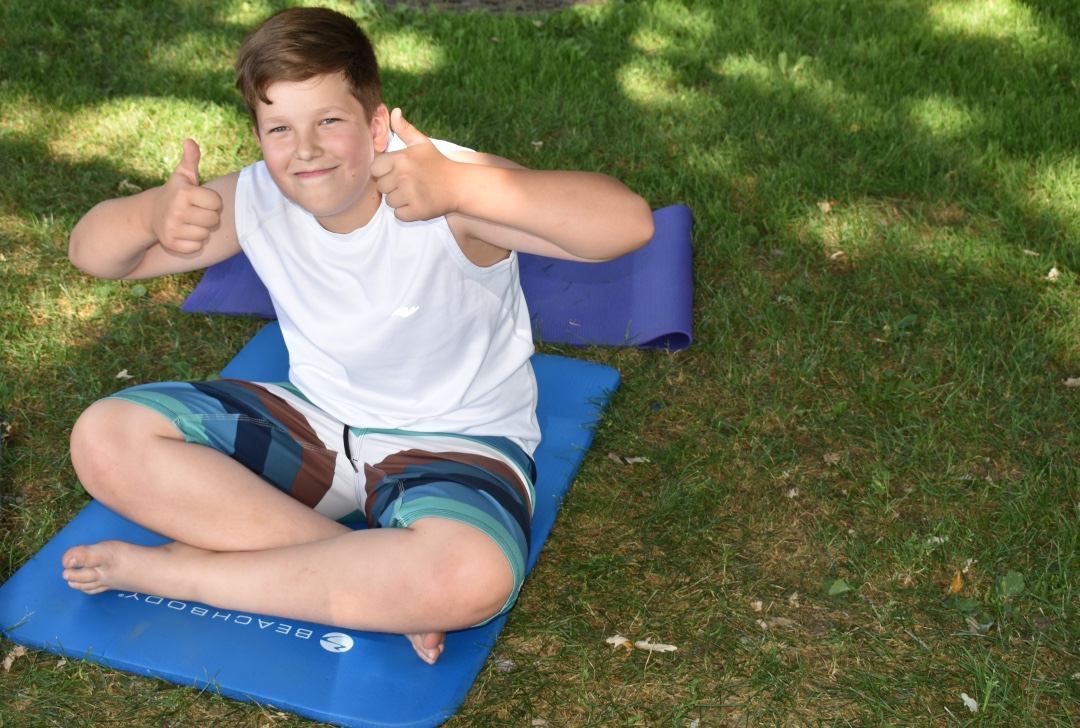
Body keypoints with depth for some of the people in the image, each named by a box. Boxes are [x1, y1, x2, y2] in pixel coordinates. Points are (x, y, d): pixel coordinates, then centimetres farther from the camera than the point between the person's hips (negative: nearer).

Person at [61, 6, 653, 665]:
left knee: (471, 577, -39)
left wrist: (460, 188, -48)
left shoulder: (442, 183, -23)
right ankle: (379, 587, -19)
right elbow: (93, 253, -3)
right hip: (315, 422, 5)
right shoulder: (258, 201, -8)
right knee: (105, 440, -14)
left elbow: (630, 223, -36)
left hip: (458, 440, -4)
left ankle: (174, 568, -18)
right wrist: (151, 214, -28)